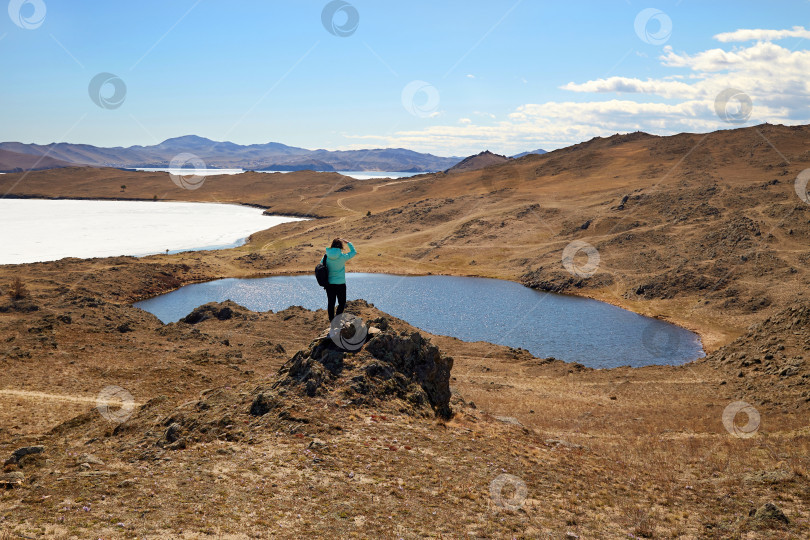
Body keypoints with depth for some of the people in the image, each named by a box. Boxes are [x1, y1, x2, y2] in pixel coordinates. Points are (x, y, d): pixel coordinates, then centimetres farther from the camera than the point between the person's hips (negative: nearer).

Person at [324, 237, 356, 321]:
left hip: (329, 284, 4)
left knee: (330, 303, 12)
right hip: (340, 284, -4)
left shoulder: (326, 256, -6)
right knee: (342, 303, 9)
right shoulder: (342, 257, -14)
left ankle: (331, 321, 17)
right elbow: (353, 252, 0)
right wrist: (348, 242, 12)